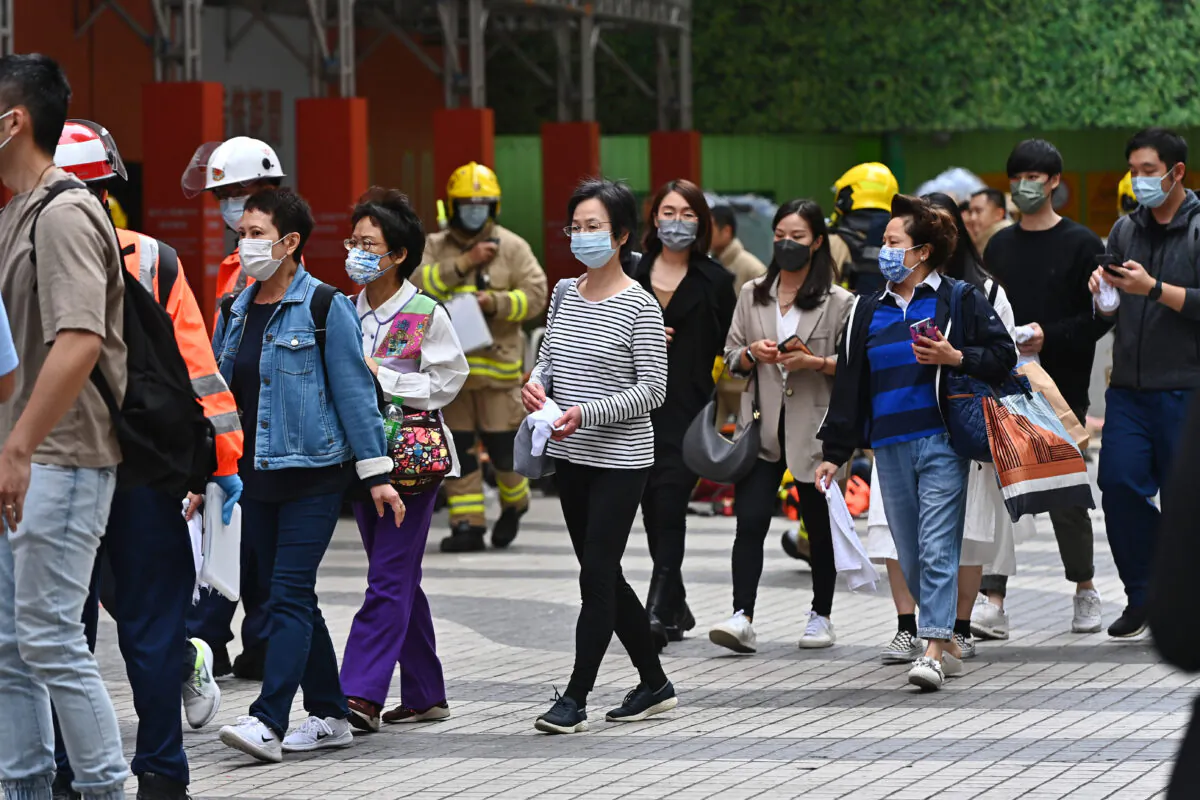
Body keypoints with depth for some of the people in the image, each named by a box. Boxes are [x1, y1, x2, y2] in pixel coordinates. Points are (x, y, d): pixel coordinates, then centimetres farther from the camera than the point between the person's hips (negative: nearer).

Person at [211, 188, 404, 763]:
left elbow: (354, 391, -7)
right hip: (254, 476, 7)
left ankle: (268, 723, -19)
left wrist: (376, 474, -8)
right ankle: (329, 715, 18)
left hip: (312, 475, -7)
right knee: (293, 598, 10)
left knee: (289, 593, -12)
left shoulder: (325, 308, -7)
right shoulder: (236, 310, 11)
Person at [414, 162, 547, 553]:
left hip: (497, 360, -3)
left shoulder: (512, 248, 2)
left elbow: (534, 296, -4)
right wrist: (464, 264, -17)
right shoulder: (435, 247, 9)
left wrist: (494, 302, -19)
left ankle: (514, 503, 26)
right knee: (458, 445, 3)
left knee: (502, 441, -2)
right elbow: (417, 283, -9)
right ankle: (467, 524, 8)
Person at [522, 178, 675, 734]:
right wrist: (536, 384, -6)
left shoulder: (640, 307, -11)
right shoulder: (566, 295, 8)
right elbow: (549, 356, 17)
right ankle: (654, 684, 25)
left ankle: (575, 698, -4)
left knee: (596, 574, -7)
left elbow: (653, 388, -13)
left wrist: (587, 412, -23)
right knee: (603, 576, 12)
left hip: (620, 459, -7)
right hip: (570, 457, 7)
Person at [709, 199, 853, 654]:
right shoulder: (752, 295, 11)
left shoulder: (838, 302, 1)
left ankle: (821, 616, 22)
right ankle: (742, 618, -17)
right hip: (762, 424, 2)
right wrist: (753, 355, -8)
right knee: (750, 520, -11)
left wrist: (816, 362, -16)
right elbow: (730, 356, 13)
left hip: (814, 426, -2)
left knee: (819, 524, 9)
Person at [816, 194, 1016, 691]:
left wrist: (955, 358, -16)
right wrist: (835, 451, 14)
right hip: (890, 445, 6)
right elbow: (849, 383, 18)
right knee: (911, 556, 6)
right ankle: (947, 643, 18)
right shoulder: (869, 311, 16)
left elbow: (1003, 356, 0)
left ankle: (934, 650, -17)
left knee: (937, 547, -12)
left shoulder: (960, 300, 2)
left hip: (941, 442, -6)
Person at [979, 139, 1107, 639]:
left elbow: (1101, 315, -5)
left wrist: (1049, 336, -16)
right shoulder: (999, 246, 13)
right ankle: (994, 603, -9)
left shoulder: (1081, 244, -1)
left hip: (1061, 386, -3)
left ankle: (1084, 588, 21)